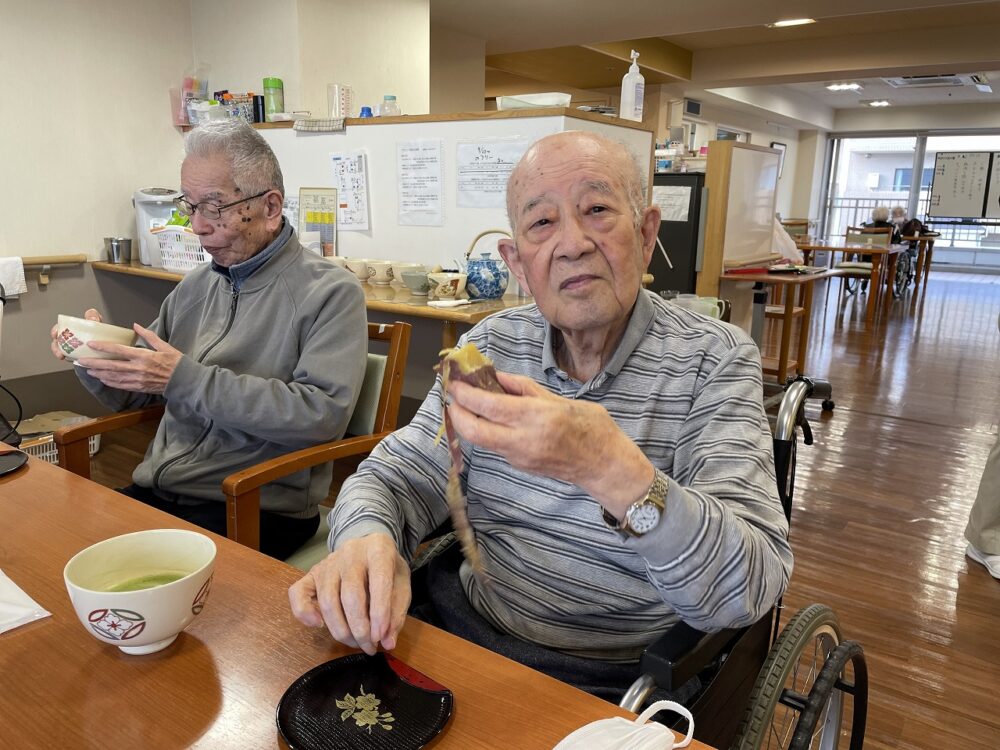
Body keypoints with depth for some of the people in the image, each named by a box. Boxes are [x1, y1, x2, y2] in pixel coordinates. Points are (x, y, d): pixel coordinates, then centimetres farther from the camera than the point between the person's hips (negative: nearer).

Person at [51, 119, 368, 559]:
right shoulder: (195, 287, 13)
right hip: (154, 492, 6)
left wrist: (184, 378, -21)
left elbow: (322, 412, -22)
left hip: (257, 509, -6)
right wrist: (95, 358, -3)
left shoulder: (330, 292, -8)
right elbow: (133, 395, 21)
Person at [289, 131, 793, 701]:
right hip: (463, 628, 4)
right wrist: (367, 537, -23)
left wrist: (614, 471, -40)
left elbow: (751, 589, -22)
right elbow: (396, 476, 1)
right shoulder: (491, 344, 1)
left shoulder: (715, 359, -13)